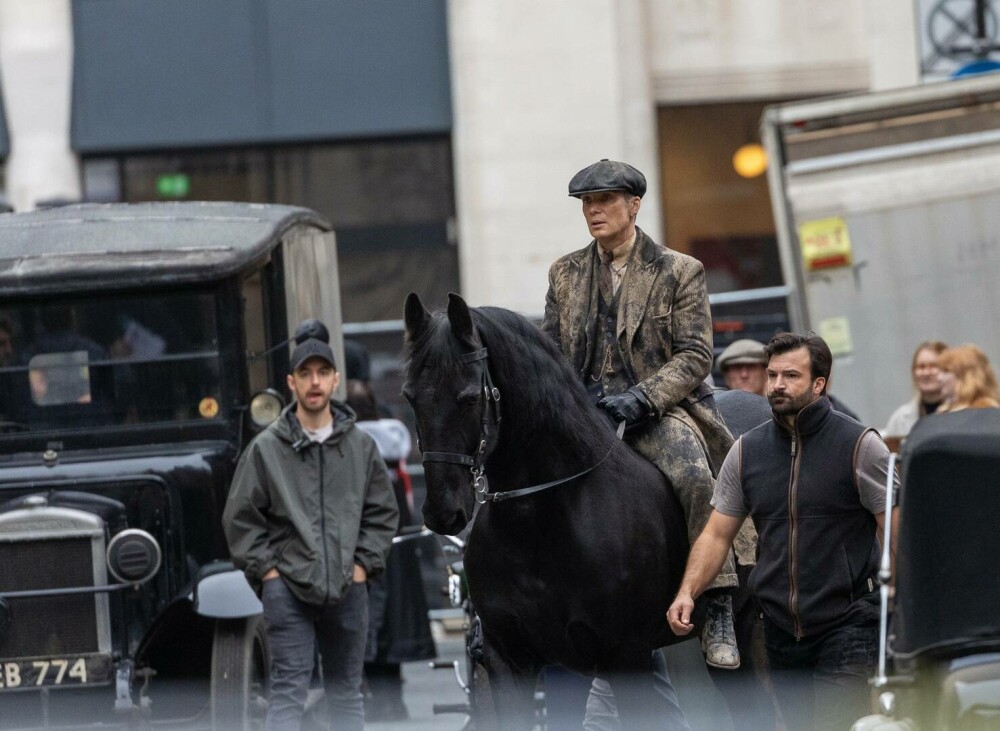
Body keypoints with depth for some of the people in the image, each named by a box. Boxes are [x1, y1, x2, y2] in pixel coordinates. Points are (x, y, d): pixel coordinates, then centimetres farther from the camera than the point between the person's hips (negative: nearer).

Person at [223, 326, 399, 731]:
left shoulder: (361, 446, 6)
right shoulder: (266, 448, -2)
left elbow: (382, 511, 12)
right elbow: (241, 517, 1)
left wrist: (364, 563, 3)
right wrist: (265, 569, -4)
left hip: (347, 591, 3)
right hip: (287, 591, -3)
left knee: (347, 693, 12)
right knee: (288, 693, -7)